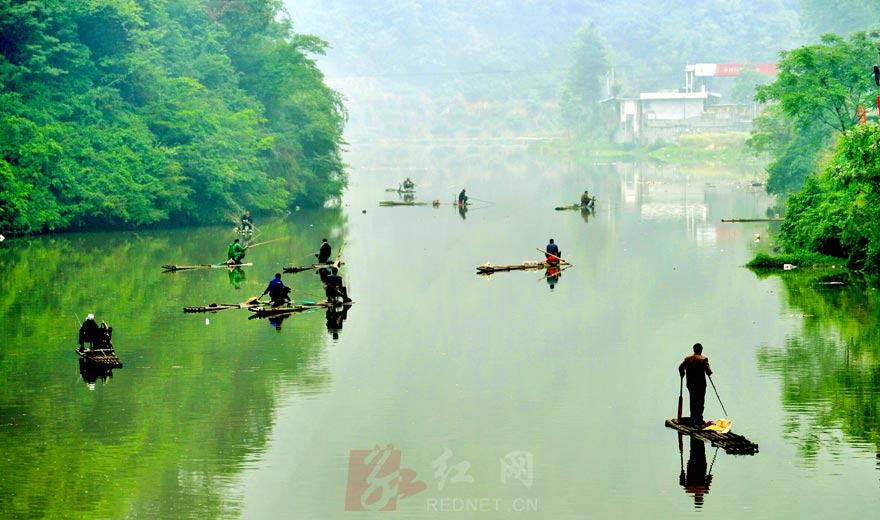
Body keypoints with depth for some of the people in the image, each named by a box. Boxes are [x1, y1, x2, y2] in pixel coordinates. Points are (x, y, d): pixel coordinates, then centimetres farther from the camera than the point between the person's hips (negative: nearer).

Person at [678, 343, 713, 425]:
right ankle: (699, 419, -4)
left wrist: (682, 375, 13)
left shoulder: (687, 359, 4)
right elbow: (708, 370, -16)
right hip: (701, 384, -4)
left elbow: (681, 367, -4)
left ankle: (693, 419, 15)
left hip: (690, 383, 4)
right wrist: (710, 372, 5)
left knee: (692, 401, 14)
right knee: (700, 401, 0)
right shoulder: (704, 359, -8)